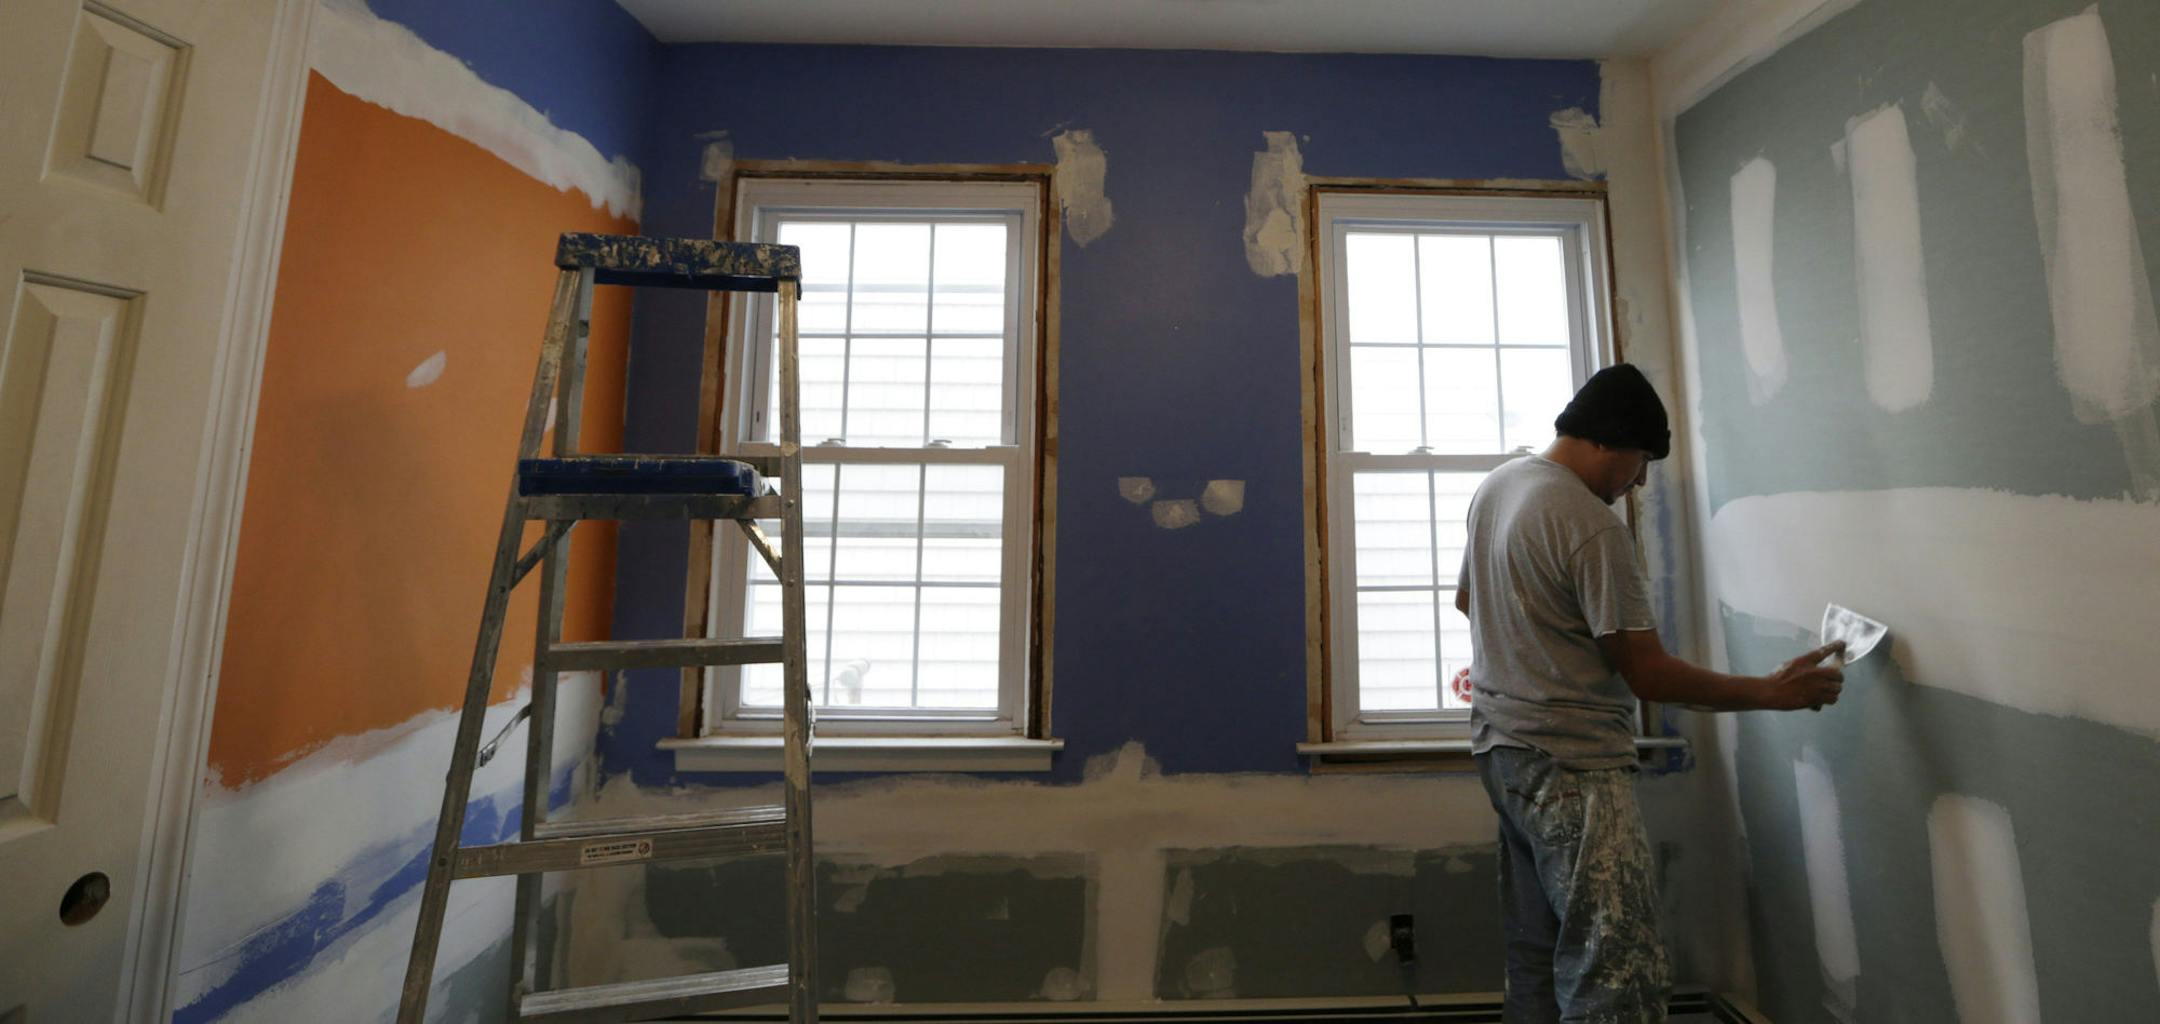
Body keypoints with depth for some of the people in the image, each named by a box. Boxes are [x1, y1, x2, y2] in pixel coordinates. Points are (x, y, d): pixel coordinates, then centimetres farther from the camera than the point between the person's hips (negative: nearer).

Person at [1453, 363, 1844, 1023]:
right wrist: (1774, 692, -1)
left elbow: (1466, 597, 22)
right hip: (1572, 766, -9)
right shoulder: (1592, 526, -19)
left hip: (1503, 746, 9)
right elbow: (1648, 675, -14)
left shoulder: (1496, 485, 8)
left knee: (1536, 959, 18)